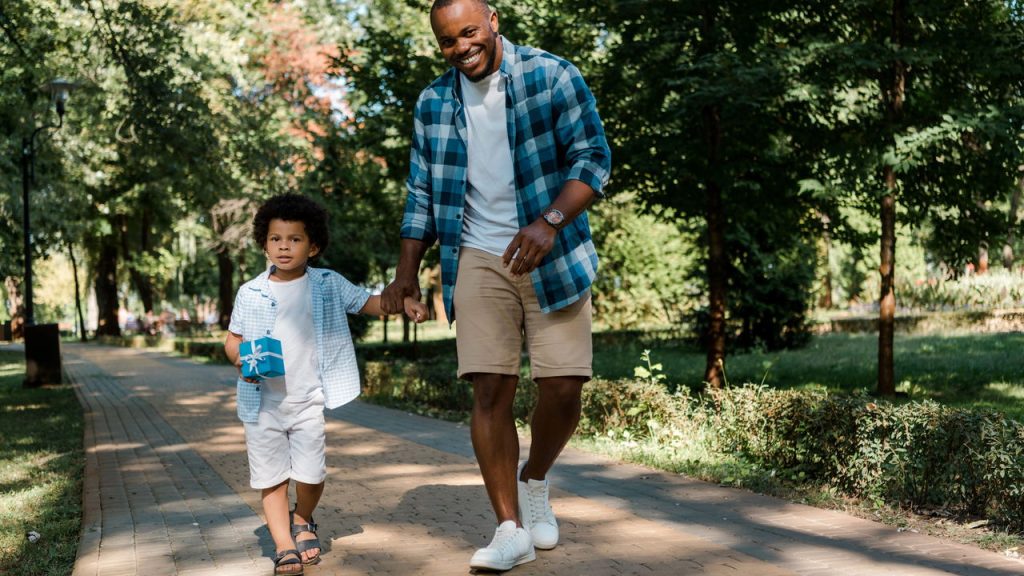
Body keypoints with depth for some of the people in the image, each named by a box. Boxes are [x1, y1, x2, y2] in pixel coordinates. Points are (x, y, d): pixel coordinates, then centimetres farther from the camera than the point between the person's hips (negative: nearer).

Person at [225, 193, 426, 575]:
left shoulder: (328, 285, 0)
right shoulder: (251, 293, 0)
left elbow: (367, 302, 7)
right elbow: (232, 339, 8)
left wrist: (403, 303, -11)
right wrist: (239, 357, -15)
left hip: (308, 401, 0)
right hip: (263, 402, 1)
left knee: (311, 474, 0)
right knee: (271, 478, 5)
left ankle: (303, 521, 31)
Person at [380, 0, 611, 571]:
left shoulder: (553, 76, -4)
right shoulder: (433, 104, 9)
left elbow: (593, 157, -9)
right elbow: (423, 195, 15)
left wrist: (549, 222, -23)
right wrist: (408, 269, 7)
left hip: (554, 257, -2)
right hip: (479, 260, 2)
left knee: (563, 387, -6)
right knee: (491, 391, -5)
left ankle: (535, 480, 24)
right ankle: (511, 529, 4)